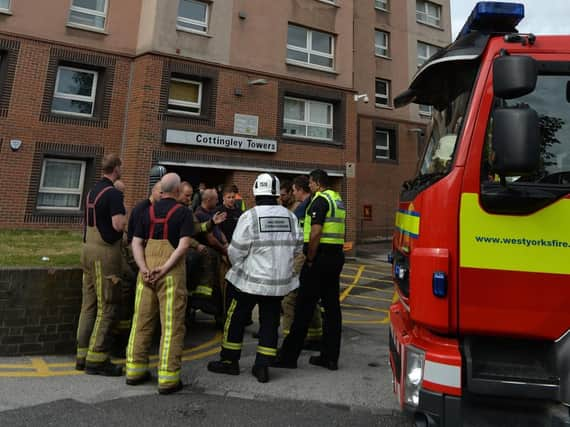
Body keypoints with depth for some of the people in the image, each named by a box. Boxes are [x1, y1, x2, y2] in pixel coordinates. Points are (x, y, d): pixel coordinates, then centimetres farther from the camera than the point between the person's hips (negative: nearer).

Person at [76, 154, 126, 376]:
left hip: (89, 248, 9)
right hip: (105, 251, -9)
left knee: (89, 304, 12)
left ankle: (83, 355, 19)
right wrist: (127, 215, -2)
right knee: (108, 306, -3)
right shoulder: (113, 193, -12)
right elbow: (118, 224, -21)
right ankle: (97, 359, 1)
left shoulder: (93, 190, 15)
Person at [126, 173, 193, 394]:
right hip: (172, 272, -5)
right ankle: (167, 378, 6)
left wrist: (144, 269, -4)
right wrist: (163, 269, -15)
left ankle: (135, 370, 25)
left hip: (147, 271, 5)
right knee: (172, 325, 1)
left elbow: (136, 243, 5)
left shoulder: (148, 211, 11)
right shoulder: (183, 212, -3)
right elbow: (183, 245, -15)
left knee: (141, 320, 14)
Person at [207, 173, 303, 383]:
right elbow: (297, 248, 6)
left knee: (236, 318, 14)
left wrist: (238, 264, 11)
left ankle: (229, 361, 26)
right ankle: (262, 366, 18)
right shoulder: (290, 217, -1)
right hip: (280, 281, 4)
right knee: (269, 322, 14)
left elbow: (236, 251, -11)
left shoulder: (249, 216, -14)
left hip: (251, 279, -3)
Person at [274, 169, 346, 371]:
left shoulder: (320, 200, -11)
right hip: (337, 256, 9)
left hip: (320, 257, -9)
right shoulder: (338, 200, 17)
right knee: (332, 306, 11)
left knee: (304, 307, -2)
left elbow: (315, 233, -21)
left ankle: (289, 355, 7)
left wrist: (310, 260, -13)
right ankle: (330, 357, 18)